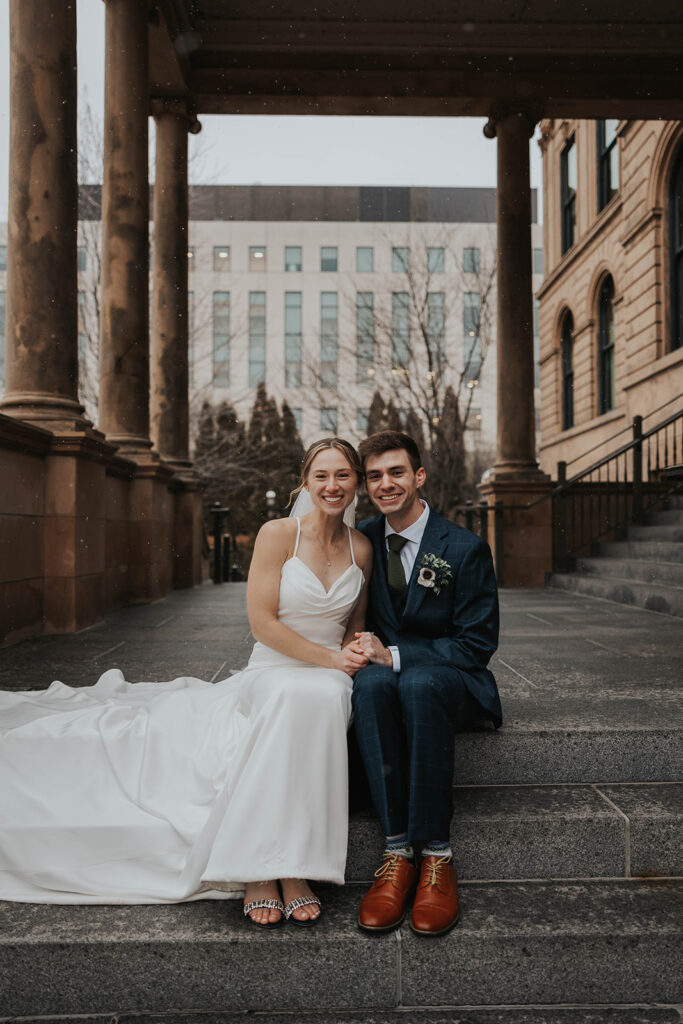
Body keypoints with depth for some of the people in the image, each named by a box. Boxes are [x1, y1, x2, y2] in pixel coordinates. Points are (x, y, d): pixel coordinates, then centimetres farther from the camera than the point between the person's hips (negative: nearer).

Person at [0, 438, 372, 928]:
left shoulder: (362, 547, 7)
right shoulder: (278, 534, -6)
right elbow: (262, 622, -10)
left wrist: (354, 655, -3)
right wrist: (329, 658, -13)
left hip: (329, 683, 3)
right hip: (270, 674, -2)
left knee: (317, 700, -36)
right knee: (289, 699, -40)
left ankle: (268, 868, -29)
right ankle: (270, 867, -28)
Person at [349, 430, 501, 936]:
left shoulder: (466, 548, -8)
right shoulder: (361, 539, 4)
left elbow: (478, 643, -9)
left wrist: (395, 655, -18)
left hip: (450, 682, -3)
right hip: (385, 673, 3)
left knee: (419, 683, -38)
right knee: (371, 682, -34)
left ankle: (437, 854, -29)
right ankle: (397, 851, -30)